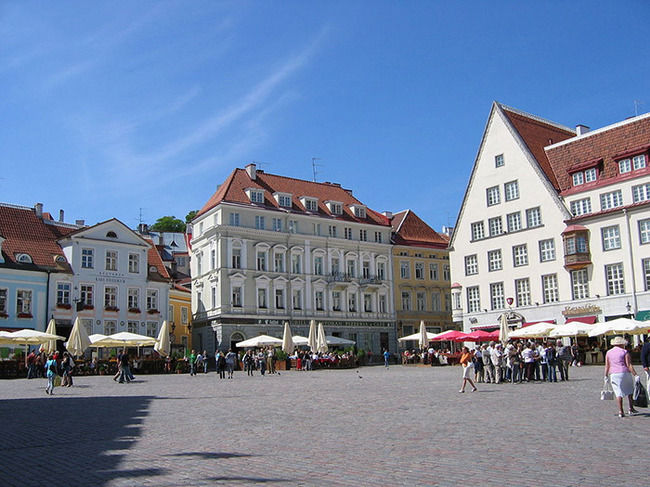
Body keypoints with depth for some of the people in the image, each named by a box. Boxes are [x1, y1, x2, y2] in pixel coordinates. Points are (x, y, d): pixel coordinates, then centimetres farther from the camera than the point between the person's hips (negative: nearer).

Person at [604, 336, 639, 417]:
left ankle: (620, 412, -2)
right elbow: (629, 365, -9)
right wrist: (635, 375, -9)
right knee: (630, 390, 19)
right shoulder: (624, 352, -1)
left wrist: (606, 376, 12)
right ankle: (631, 408, 20)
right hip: (625, 373, -2)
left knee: (619, 393, 4)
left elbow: (607, 366, 7)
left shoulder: (608, 352, 8)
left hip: (613, 374, 2)